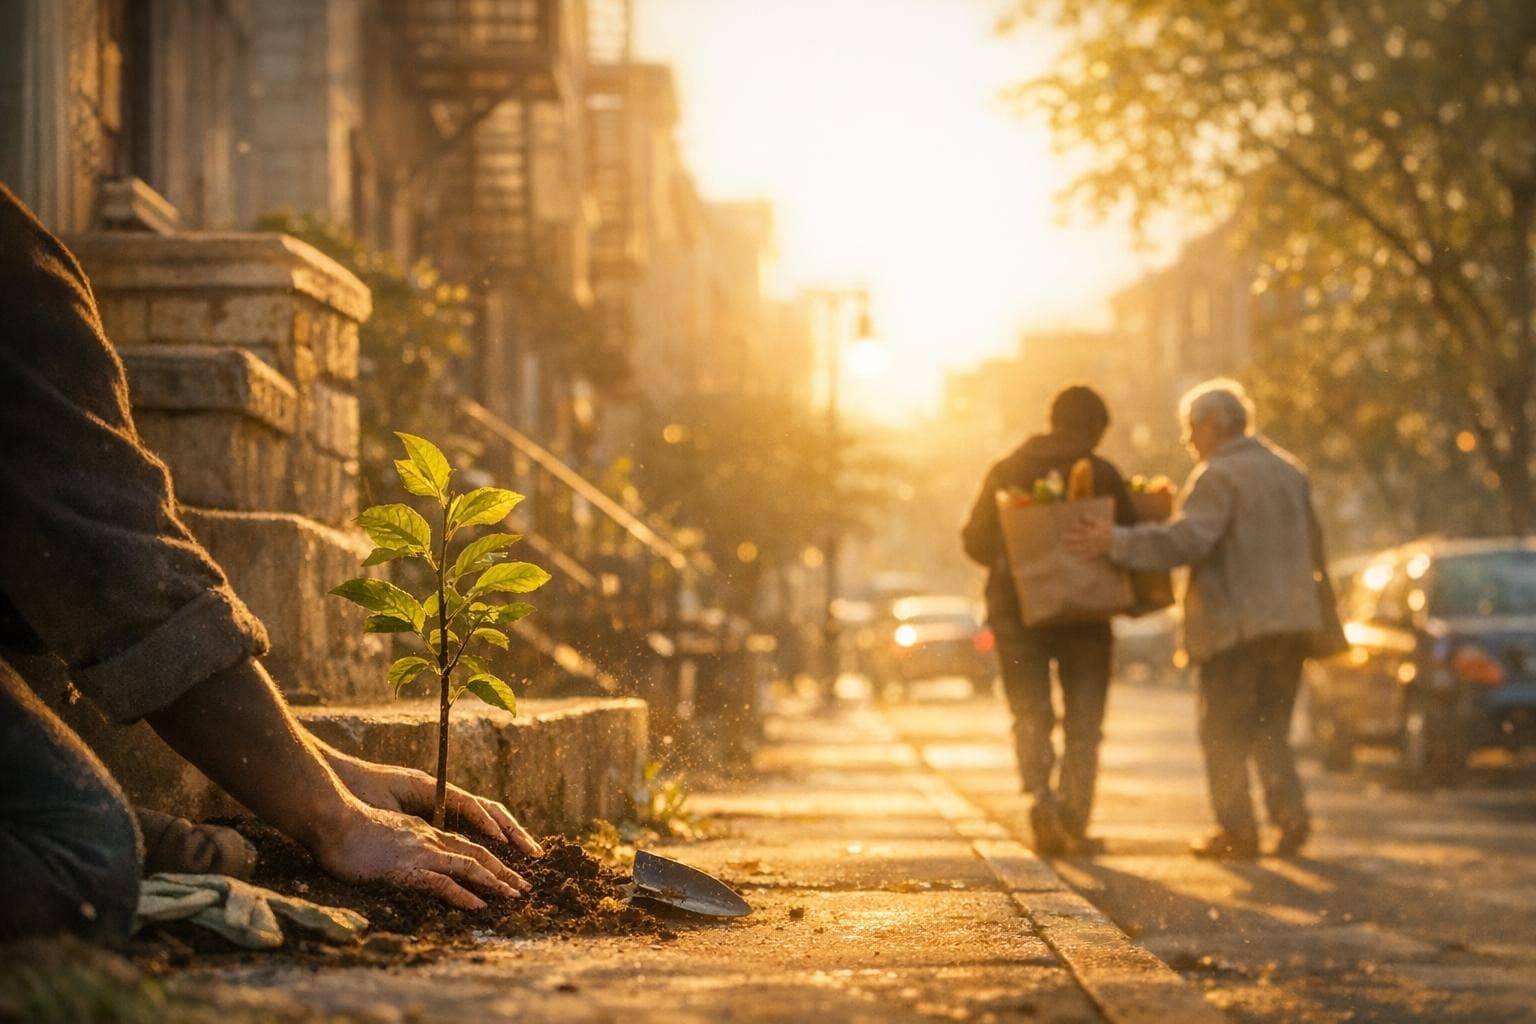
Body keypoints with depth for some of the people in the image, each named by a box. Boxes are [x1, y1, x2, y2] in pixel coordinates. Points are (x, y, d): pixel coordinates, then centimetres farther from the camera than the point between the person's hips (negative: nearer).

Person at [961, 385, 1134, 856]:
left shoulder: (1006, 472, 2)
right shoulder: (1102, 476, -6)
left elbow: (975, 540, 3)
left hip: (1016, 610, 1)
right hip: (1085, 614, -1)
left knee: (1030, 715, 6)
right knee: (1083, 723, 8)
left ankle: (1040, 794, -20)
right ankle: (1075, 825, 2)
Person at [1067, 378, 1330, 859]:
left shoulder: (1217, 477, -11)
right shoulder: (1290, 471, 16)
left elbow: (1187, 538, -26)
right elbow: (1313, 550, 23)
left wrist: (1117, 542, -25)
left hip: (1236, 622, -7)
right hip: (1290, 619, 8)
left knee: (1224, 731, 2)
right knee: (1269, 729, 15)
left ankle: (1237, 828, 0)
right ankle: (1290, 811, -1)